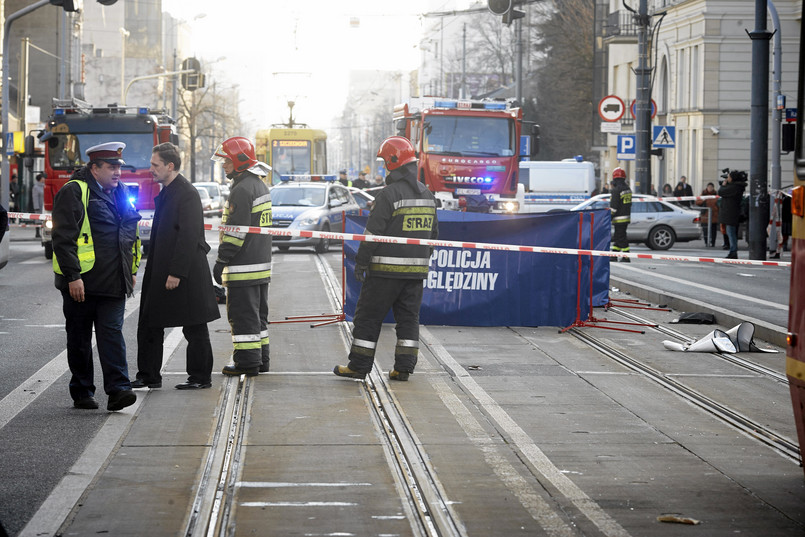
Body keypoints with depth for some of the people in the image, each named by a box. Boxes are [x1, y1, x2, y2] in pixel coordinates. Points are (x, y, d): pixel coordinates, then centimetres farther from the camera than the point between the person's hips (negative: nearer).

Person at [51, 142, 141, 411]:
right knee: (79, 338, 5)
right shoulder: (74, 192, -8)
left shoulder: (120, 193, 15)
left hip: (113, 282, 5)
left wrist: (132, 270, 20)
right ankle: (82, 392, 14)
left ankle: (118, 389, -10)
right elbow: (63, 237, -14)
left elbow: (130, 234, 25)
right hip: (81, 281, -5)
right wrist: (73, 276, -19)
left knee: (112, 333, -4)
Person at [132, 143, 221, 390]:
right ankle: (149, 376, 17)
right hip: (160, 273, 10)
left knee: (194, 329, 2)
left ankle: (201, 377, 11)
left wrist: (176, 273, -22)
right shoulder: (166, 192, 14)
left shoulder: (187, 194, -15)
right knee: (149, 326, 10)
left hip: (186, 275, -10)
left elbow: (189, 237, -21)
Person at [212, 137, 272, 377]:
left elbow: (236, 231, -20)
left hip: (243, 267, -10)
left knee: (243, 314, -5)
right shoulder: (260, 185, 16)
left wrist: (221, 261, -16)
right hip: (261, 263, 10)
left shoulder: (242, 189, -17)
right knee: (257, 314, 14)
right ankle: (261, 360, 20)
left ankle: (247, 361, -3)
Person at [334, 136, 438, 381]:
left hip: (386, 269, -7)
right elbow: (433, 233, 18)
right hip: (416, 269, 7)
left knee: (368, 317, 2)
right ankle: (404, 367, 9)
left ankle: (358, 366, 5)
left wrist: (361, 262, -9)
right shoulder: (427, 195, 10)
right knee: (409, 318, 10)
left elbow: (373, 232, -15)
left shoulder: (388, 195, -14)